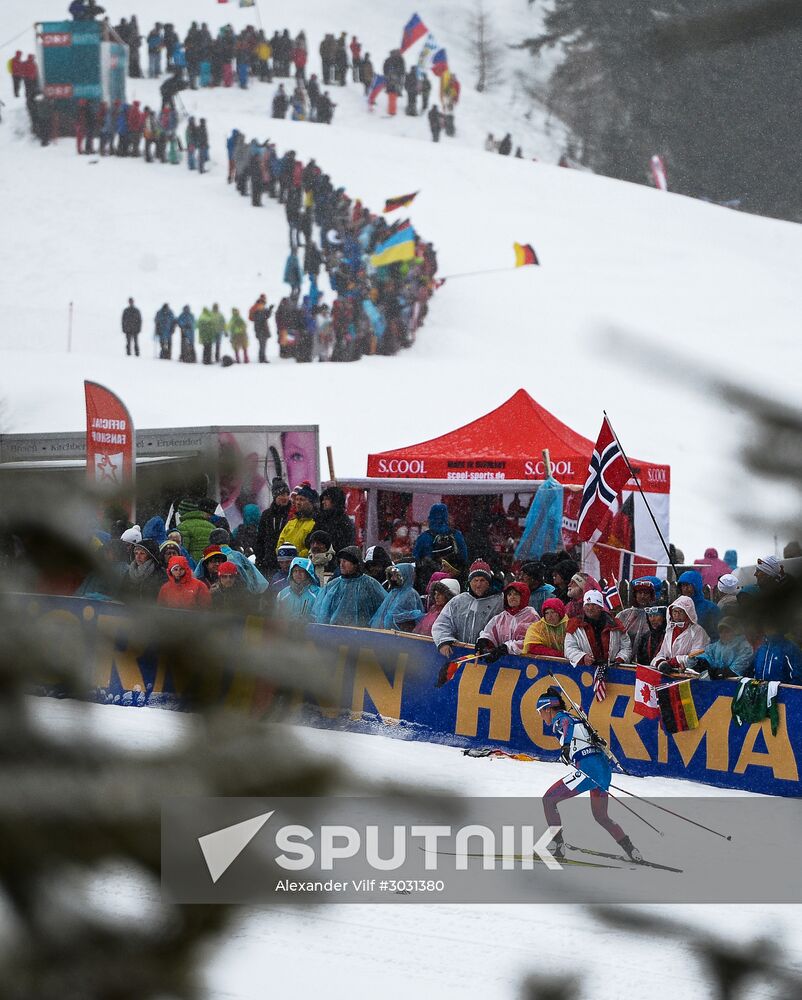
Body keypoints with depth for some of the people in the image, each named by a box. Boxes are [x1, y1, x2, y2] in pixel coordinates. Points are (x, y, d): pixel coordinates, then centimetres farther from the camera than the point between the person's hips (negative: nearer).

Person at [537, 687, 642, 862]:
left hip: (589, 769, -9)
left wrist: (566, 746, -21)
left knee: (548, 799, 0)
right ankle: (633, 852, 20)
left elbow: (569, 725, -16)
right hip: (605, 767, 9)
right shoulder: (572, 718, 26)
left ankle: (557, 847, -4)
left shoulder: (559, 719, 3)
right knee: (601, 816, 24)